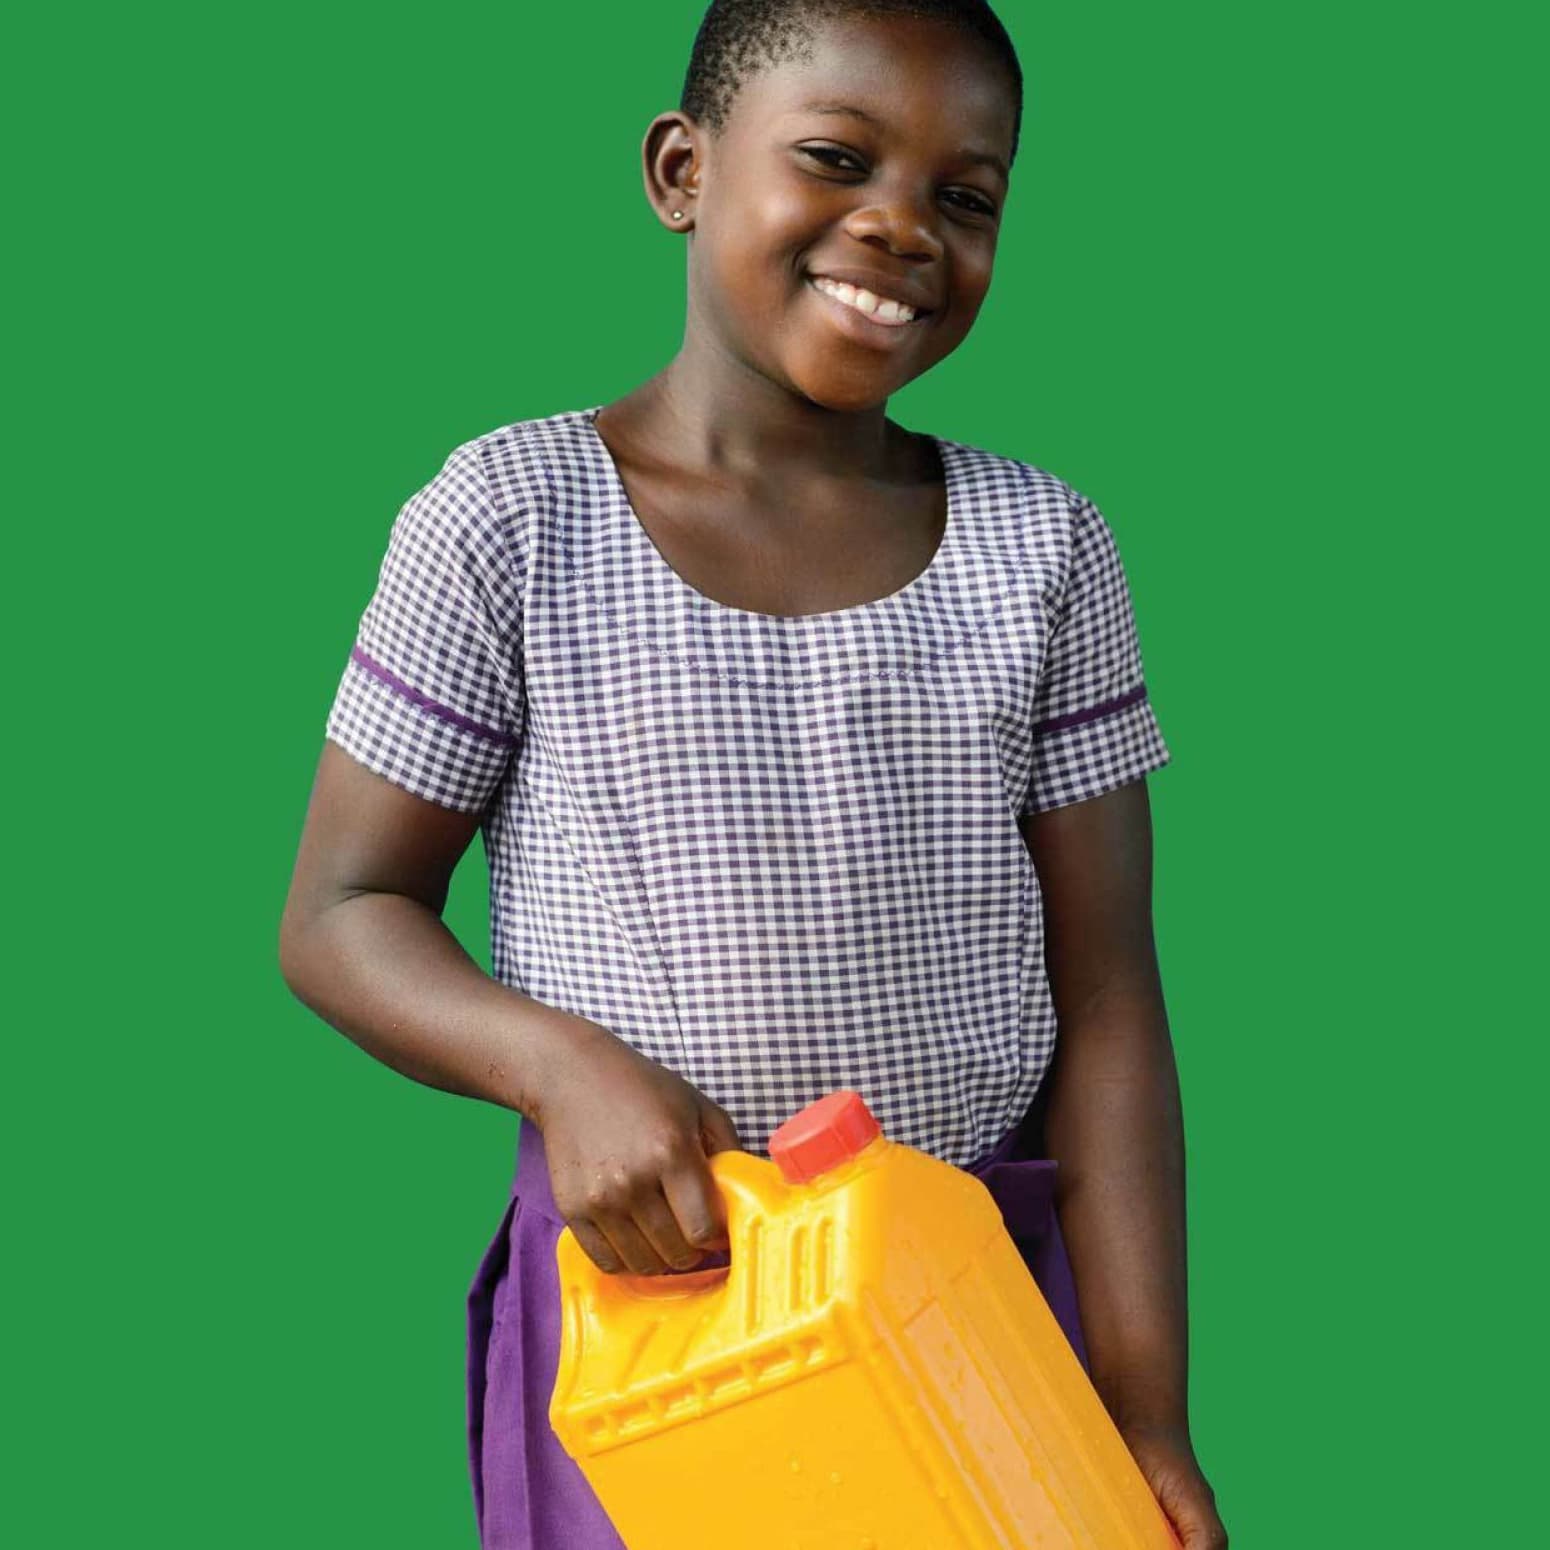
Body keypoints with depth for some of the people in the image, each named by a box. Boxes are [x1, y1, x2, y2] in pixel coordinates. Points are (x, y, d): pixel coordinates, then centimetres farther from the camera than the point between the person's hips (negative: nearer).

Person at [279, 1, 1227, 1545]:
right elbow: (339, 917, -1)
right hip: (640, 1283, -2)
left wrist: (1144, 1412, -4)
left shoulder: (1042, 548, 0)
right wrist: (563, 1065, -20)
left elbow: (1104, 1006, 0)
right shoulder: (511, 516, -7)